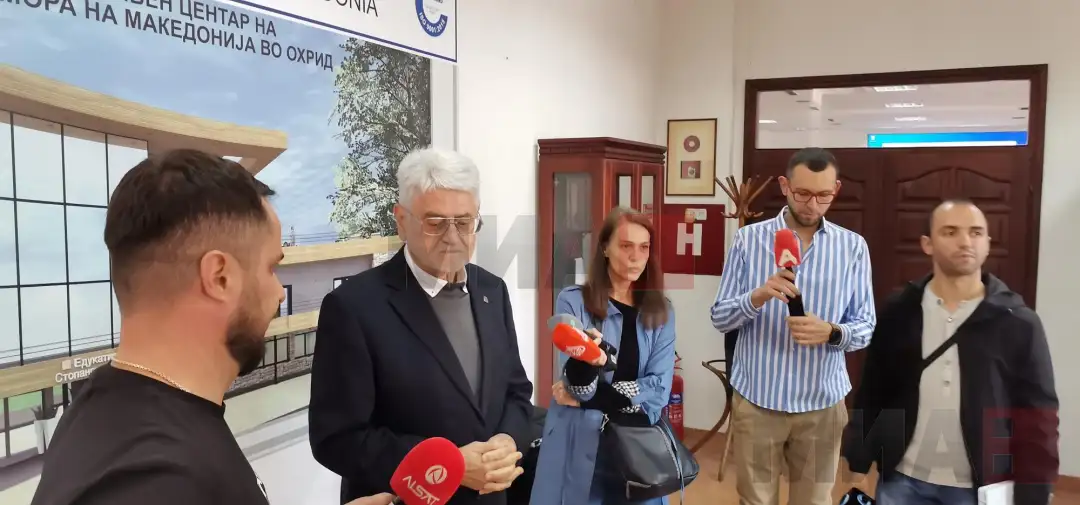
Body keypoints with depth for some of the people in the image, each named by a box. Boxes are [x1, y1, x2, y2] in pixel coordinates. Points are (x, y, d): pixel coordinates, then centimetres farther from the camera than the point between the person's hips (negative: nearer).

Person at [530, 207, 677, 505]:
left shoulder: (661, 311, 3)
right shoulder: (573, 301, -7)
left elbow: (659, 389, -5)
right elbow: (579, 389, -14)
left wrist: (588, 398, -12)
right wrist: (584, 361, -36)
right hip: (581, 446, -3)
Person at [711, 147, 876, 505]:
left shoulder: (853, 247, 0)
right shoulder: (749, 239, -4)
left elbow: (866, 328, -1)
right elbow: (720, 318, -4)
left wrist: (831, 332, -22)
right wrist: (757, 297, -24)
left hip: (822, 402, 1)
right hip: (756, 398, -1)